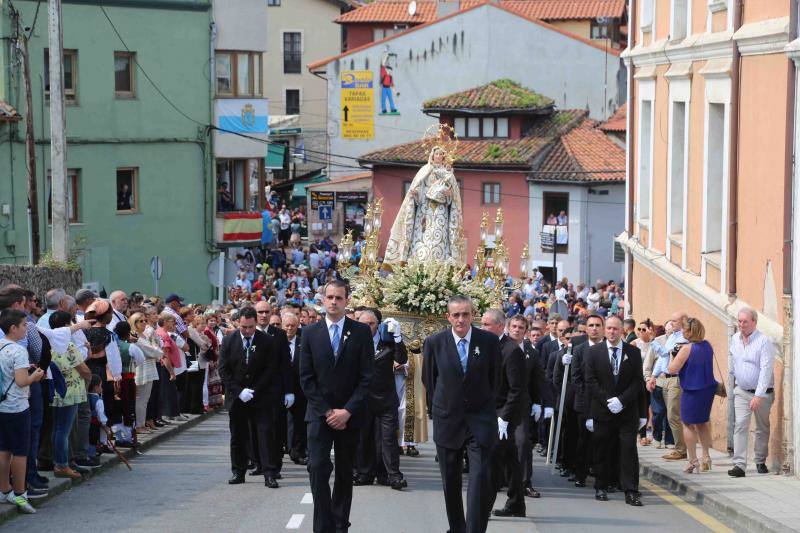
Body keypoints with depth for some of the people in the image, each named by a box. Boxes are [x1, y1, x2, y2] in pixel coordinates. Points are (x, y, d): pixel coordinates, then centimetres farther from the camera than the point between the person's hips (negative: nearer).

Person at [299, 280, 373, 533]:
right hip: (319, 413, 0)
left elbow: (366, 377, -3)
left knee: (345, 472, 8)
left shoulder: (361, 332, 0)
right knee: (318, 468, -13)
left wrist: (347, 411, -11)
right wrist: (327, 411, -8)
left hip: (350, 415, 0)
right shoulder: (310, 333, 3)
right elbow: (306, 378, 1)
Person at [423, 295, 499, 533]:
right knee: (450, 480, 10)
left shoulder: (489, 341, -4)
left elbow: (495, 378, 8)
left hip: (480, 417, -1)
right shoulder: (434, 343, -4)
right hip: (447, 419, 2)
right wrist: (436, 409, 12)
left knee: (481, 476, -14)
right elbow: (429, 380, 9)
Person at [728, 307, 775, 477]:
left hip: (762, 393, -3)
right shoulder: (735, 339, 3)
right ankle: (739, 465, -18)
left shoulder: (764, 342, -16)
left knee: (762, 428, 9)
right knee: (740, 425, -11)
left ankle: (760, 461, 26)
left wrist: (759, 396, -26)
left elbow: (766, 370, -21)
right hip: (741, 391, 4)